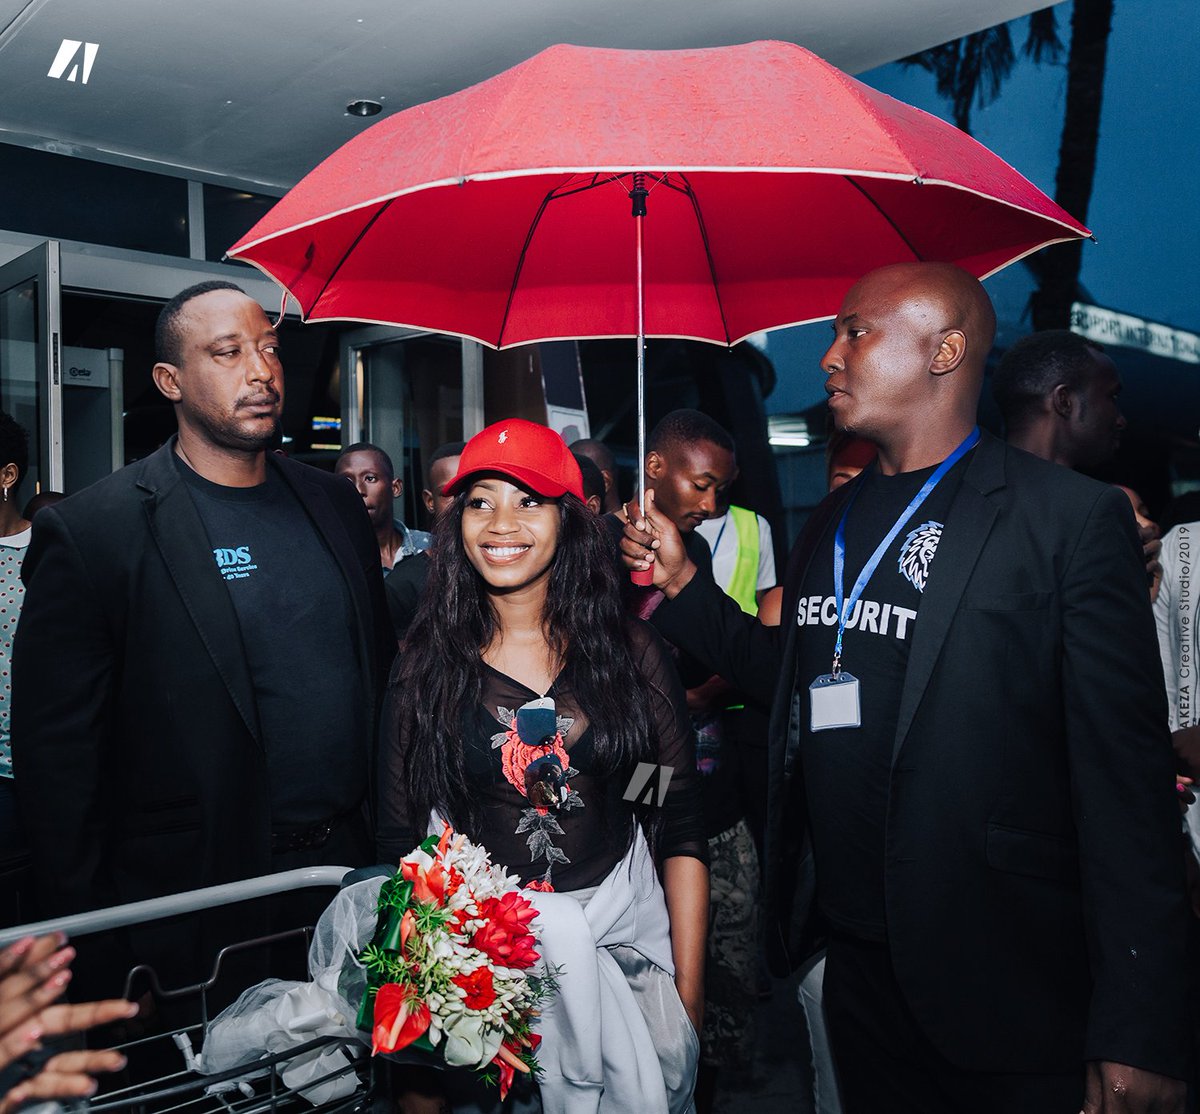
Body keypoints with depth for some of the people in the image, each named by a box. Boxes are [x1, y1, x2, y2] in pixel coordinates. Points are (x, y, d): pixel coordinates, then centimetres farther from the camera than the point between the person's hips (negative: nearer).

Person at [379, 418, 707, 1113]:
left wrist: (689, 999, -2)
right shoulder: (428, 666, 1)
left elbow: (681, 830, 1)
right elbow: (403, 841, 5)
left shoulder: (630, 650, 0)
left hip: (629, 927, -1)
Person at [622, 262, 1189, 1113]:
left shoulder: (1071, 517, -12)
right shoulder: (833, 523, 8)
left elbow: (1126, 778, -15)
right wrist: (685, 587, 5)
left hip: (1006, 993, -6)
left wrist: (1138, 1035, -16)